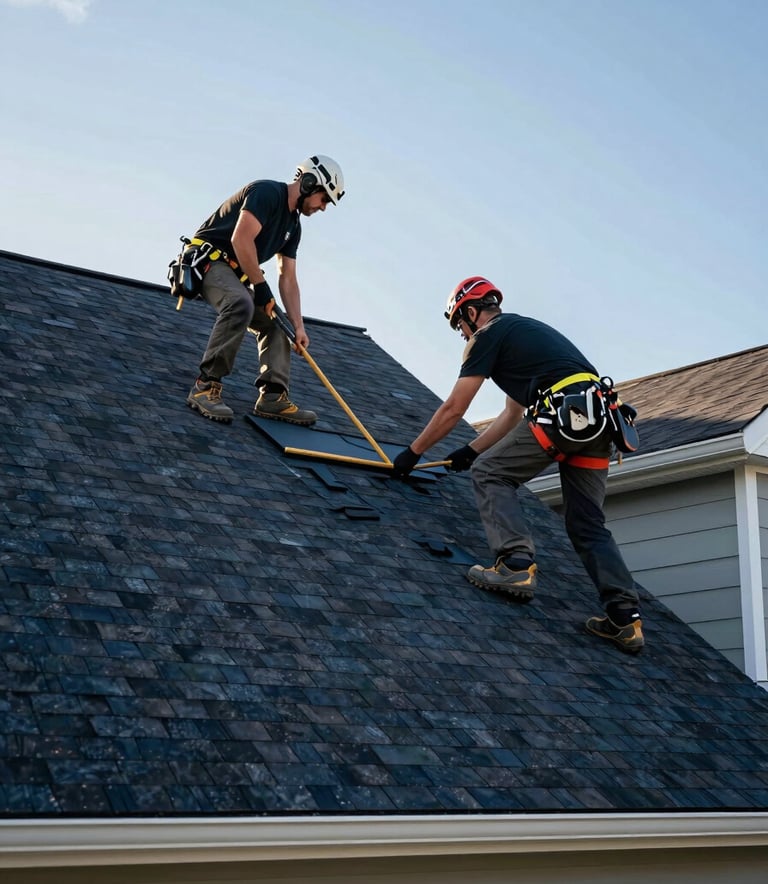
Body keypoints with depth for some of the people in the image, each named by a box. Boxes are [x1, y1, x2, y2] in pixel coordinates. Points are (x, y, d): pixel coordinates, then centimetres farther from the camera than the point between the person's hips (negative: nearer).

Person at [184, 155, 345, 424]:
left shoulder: (293, 224, 14)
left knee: (275, 323, 6)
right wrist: (260, 286, -18)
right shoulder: (267, 192, -14)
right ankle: (205, 387, -31)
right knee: (241, 305, -34)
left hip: (235, 274, 10)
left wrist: (298, 326, 2)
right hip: (208, 260, -10)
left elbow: (288, 279, 11)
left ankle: (273, 396, -1)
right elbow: (241, 240, -25)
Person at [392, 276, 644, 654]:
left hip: (563, 411, -9)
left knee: (490, 475, 4)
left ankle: (517, 564, -12)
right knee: (587, 524, 11)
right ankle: (626, 617, 2)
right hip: (598, 417, 9)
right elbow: (512, 415, 37)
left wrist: (412, 453, 16)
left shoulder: (489, 335, 7)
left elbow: (453, 409, 7)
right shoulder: (523, 330, 33)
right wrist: (470, 450, 42)